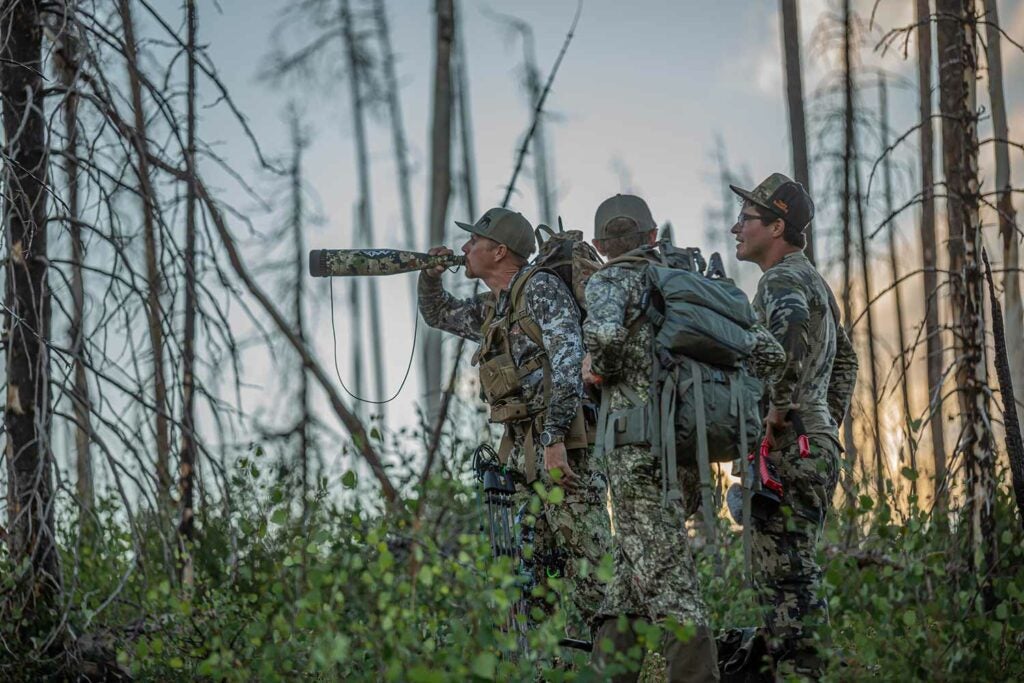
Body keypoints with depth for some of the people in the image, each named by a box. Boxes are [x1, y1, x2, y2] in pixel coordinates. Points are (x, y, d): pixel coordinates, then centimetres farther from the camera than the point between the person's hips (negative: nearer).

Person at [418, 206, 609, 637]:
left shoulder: (541, 288, -7)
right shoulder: (491, 309, 21)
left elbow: (568, 363, -18)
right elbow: (438, 315, 40)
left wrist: (554, 439, -27)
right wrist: (430, 278, 18)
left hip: (564, 444, -9)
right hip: (522, 448, 9)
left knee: (587, 564, -14)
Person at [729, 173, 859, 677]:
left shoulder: (782, 281, -10)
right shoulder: (812, 280, 21)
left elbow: (793, 335, -32)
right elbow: (844, 358, 32)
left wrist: (778, 410, -25)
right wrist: (829, 420, 28)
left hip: (787, 448, -10)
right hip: (817, 446, 10)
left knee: (785, 574, -11)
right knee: (793, 572, 12)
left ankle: (800, 671, -12)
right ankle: (804, 670, 13)